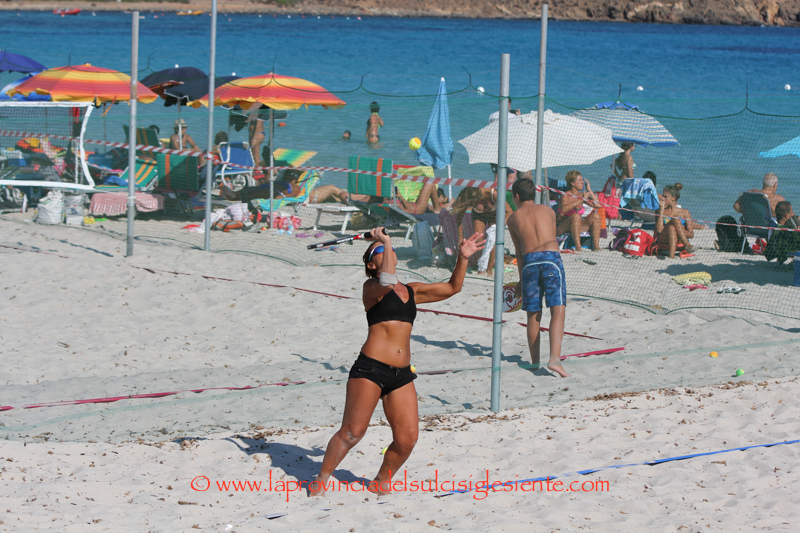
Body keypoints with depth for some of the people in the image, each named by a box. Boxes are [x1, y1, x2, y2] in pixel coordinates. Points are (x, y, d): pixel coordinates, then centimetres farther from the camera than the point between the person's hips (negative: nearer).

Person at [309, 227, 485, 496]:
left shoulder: (412, 291, 18)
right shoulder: (371, 287, -1)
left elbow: (452, 288, 22)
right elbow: (386, 281, -24)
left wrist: (462, 259, 9)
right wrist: (385, 242, -16)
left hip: (401, 374, 6)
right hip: (370, 369, -6)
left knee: (408, 436, -3)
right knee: (352, 432, -10)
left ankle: (381, 481, 19)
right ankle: (321, 479, 8)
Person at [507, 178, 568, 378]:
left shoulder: (513, 218, 17)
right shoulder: (548, 211, 20)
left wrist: (521, 279, 27)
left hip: (529, 261, 1)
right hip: (551, 258, -1)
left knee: (533, 315, 11)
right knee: (558, 310, -9)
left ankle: (535, 361, 18)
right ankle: (555, 358, -26)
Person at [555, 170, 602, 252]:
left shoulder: (581, 195, 6)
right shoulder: (565, 196, -14)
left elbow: (597, 205, 3)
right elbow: (564, 209, -36)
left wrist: (589, 190, -2)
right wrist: (581, 200, -33)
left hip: (575, 228, 7)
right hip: (560, 228, -7)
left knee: (595, 217, -7)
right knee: (576, 215, -33)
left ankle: (596, 247, -16)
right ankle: (578, 247, -40)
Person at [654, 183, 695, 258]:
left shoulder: (685, 212, 10)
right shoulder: (662, 212, 12)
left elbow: (691, 235, 5)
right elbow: (659, 230, -6)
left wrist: (679, 231, -15)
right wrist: (661, 210, -3)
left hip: (680, 243, 0)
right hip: (663, 243, 0)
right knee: (675, 220, -28)